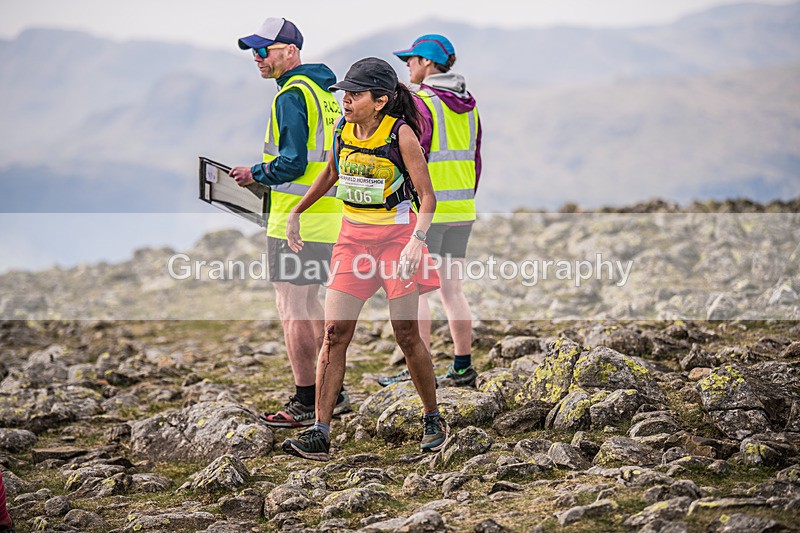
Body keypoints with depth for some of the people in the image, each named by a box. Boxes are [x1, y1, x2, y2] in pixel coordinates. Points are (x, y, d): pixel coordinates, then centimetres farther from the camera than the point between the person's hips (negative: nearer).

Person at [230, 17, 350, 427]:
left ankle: (306, 404, -1)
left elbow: (292, 162, -20)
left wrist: (255, 174, -5)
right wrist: (265, 174, 19)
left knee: (292, 309, -4)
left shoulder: (291, 94, -14)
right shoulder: (322, 92, 16)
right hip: (327, 215, 10)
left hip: (297, 220, -10)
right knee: (308, 304, 17)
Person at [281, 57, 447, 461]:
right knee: (335, 332, -5)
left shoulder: (401, 134, -13)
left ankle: (433, 420, 19)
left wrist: (417, 240, -26)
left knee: (406, 334, -1)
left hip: (396, 235, -4)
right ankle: (319, 434, -6)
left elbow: (427, 195, -12)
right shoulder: (343, 130, 2)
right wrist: (295, 213, 20)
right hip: (352, 236, 5)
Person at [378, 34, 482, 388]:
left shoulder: (420, 104, -13)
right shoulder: (466, 106, 11)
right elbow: (474, 162, 14)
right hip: (461, 210, 8)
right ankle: (463, 369, 12)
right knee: (451, 289, 12)